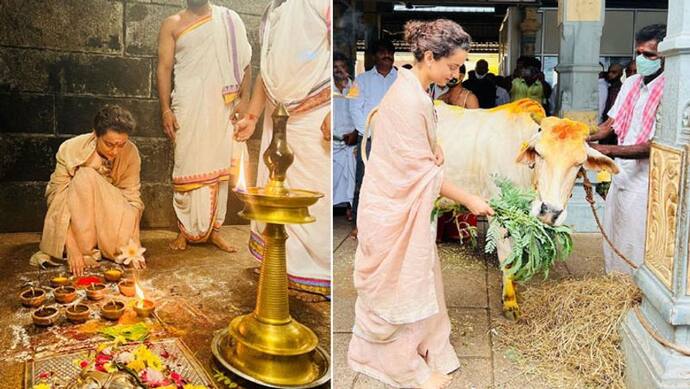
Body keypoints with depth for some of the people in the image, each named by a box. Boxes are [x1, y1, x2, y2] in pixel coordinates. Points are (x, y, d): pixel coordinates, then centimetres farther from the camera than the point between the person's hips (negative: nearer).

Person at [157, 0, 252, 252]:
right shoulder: (173, 24, 6)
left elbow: (244, 61, 10)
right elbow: (164, 67, 1)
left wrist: (243, 98, -1)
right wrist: (165, 110, -8)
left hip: (222, 107, 2)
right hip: (189, 108, -2)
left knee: (219, 168, 4)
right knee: (189, 167, -1)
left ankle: (213, 229, 13)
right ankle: (186, 230, 9)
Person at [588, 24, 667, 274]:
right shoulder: (631, 83, 7)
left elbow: (654, 146, -21)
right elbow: (610, 124, 12)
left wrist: (606, 150, -27)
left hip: (644, 186, -7)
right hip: (620, 177, 7)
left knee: (633, 257, 2)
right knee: (612, 247, 19)